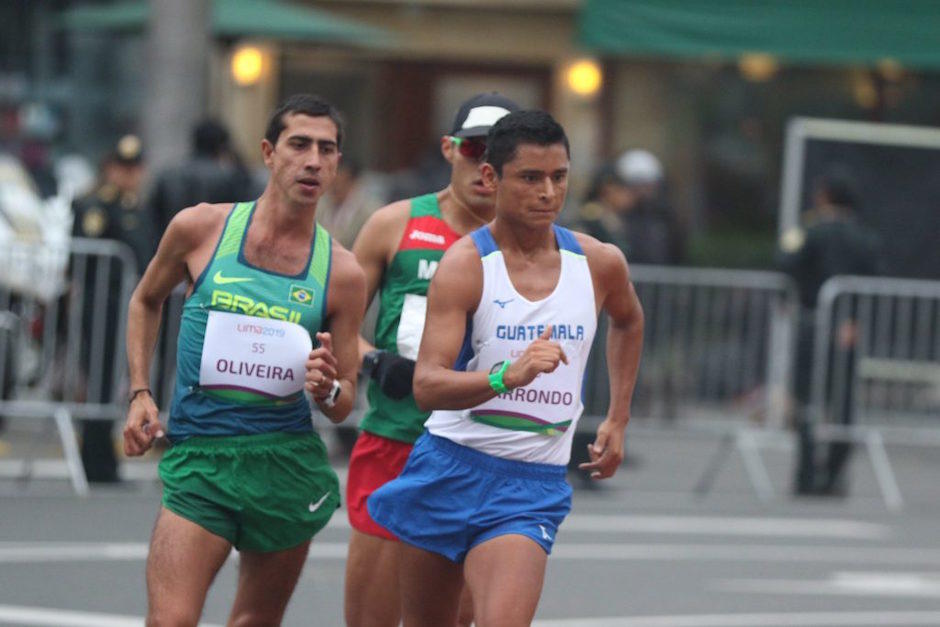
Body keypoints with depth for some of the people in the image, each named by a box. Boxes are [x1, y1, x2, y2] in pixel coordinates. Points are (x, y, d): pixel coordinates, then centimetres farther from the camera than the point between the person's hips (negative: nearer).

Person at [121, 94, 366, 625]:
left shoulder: (342, 273, 0)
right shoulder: (201, 228, -1)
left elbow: (343, 405, 8)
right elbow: (146, 301, 19)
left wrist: (328, 390, -15)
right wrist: (140, 394, 9)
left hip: (289, 460, 2)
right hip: (200, 456, -2)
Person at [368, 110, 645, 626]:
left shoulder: (600, 264, 1)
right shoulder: (465, 264, -11)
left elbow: (628, 321, 28)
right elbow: (427, 385, -22)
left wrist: (617, 420, 24)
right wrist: (508, 376, -39)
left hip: (533, 486, 1)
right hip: (450, 468, -1)